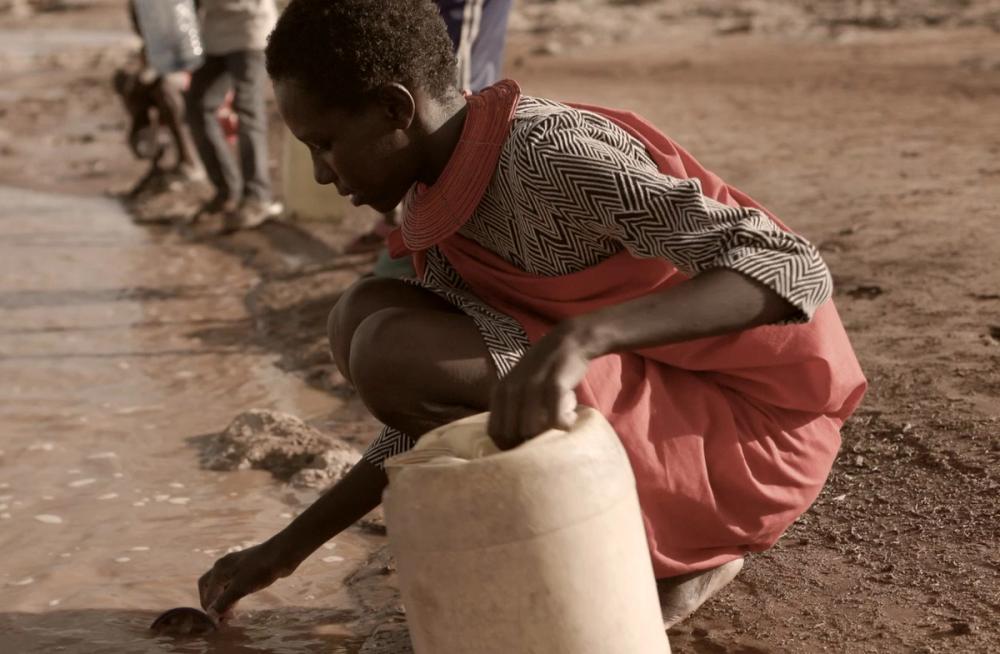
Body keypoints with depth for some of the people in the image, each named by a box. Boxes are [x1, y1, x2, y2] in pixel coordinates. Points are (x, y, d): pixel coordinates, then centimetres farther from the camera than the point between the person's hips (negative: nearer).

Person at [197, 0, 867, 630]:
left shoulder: (555, 156, -24)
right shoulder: (447, 202, 3)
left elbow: (796, 273, -33)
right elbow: (428, 419, 11)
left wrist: (579, 337, -46)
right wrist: (289, 547, 10)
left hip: (754, 426, -8)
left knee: (392, 354, -21)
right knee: (367, 318, 2)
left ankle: (678, 560, -3)